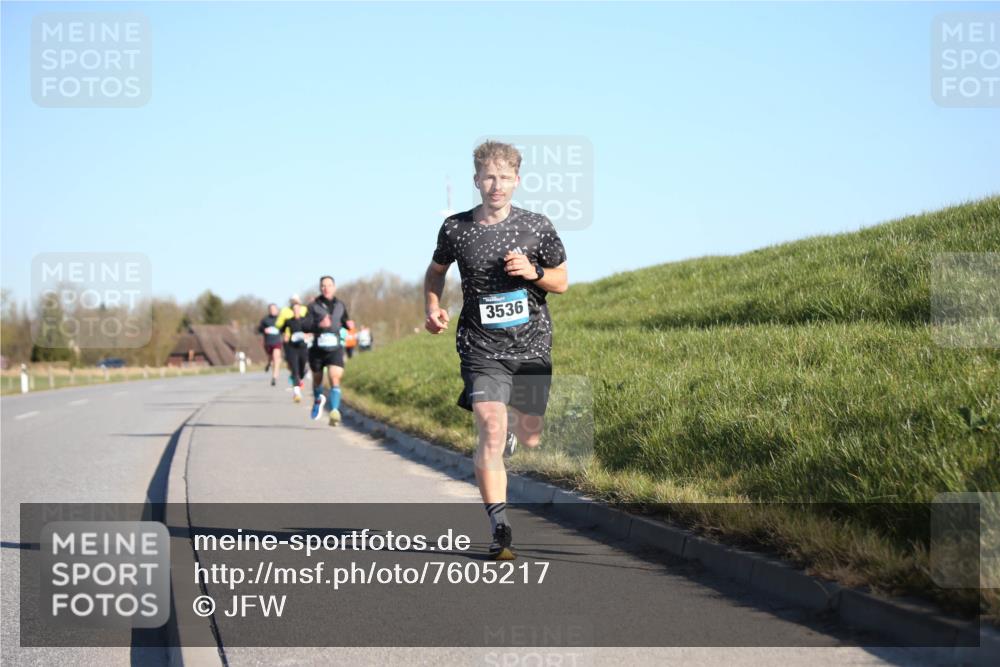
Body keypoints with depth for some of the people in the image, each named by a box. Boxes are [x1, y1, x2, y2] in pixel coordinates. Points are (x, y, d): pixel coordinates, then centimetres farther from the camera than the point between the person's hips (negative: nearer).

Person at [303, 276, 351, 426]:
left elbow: (344, 321, 26)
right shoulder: (314, 306, -1)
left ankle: (334, 412, -29)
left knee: (335, 379, -20)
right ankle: (318, 400, 51)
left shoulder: (340, 306, 9)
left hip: (335, 349, 0)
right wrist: (319, 325, -27)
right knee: (317, 378, 19)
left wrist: (347, 326, 3)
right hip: (318, 349, 0)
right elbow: (304, 325, -11)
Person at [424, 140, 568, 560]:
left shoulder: (537, 227, -3)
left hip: (532, 346, 2)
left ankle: (515, 428, 51)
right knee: (492, 433, -18)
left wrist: (533, 272, -14)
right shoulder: (455, 229, -3)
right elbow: (436, 270, 17)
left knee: (530, 437, 11)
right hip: (482, 348, -2)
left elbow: (562, 282, 6)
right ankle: (499, 529, -13)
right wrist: (433, 309, 0)